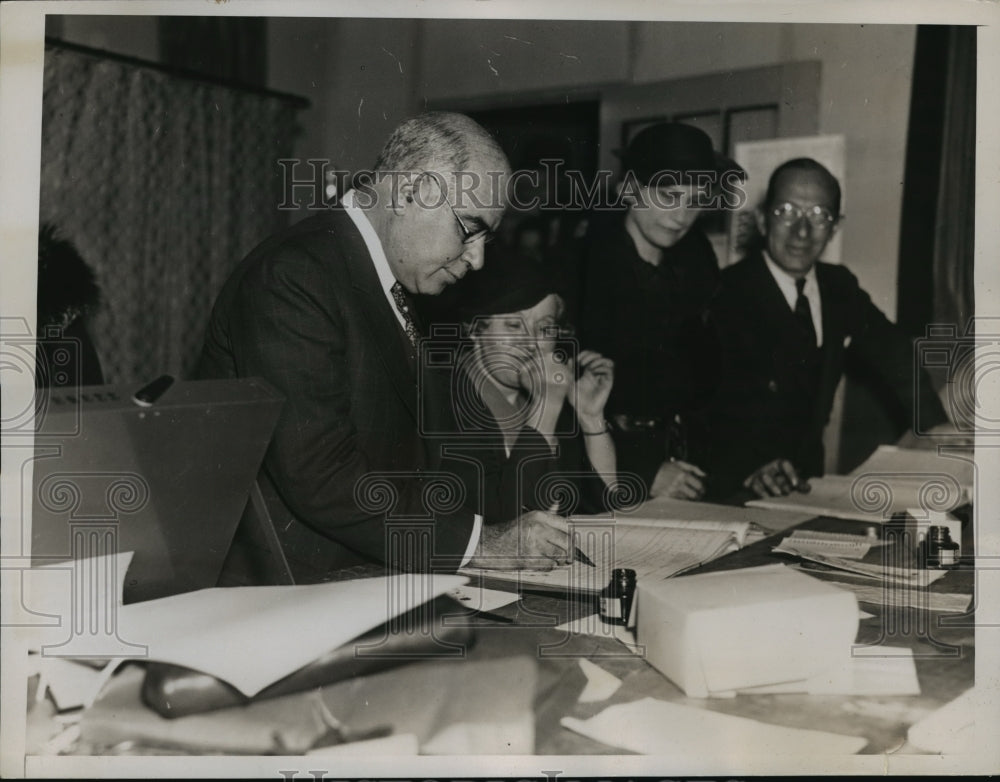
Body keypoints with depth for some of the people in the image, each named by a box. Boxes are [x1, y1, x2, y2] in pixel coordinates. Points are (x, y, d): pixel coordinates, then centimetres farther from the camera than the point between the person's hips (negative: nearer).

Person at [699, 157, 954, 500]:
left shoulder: (841, 288, 8)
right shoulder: (726, 295, -15)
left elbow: (893, 356, 20)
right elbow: (709, 403, -25)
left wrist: (937, 426, 10)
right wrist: (750, 469, -40)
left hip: (806, 481, 6)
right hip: (734, 493, -6)